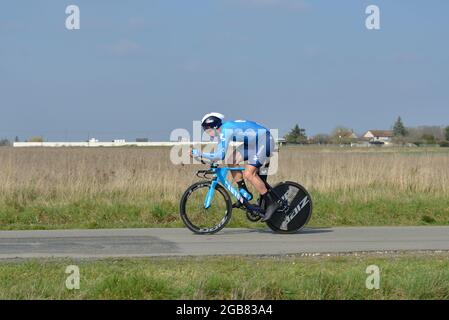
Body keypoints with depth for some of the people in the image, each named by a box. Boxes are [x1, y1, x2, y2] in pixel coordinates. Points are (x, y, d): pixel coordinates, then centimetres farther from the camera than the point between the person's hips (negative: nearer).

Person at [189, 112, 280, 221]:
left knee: (248, 174, -16)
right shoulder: (224, 129, 7)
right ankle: (244, 193, 12)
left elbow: (220, 155, -29)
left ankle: (272, 203, -8)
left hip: (265, 142, -10)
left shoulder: (225, 131, -22)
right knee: (232, 161, 4)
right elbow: (219, 150, 18)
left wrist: (198, 153, -26)